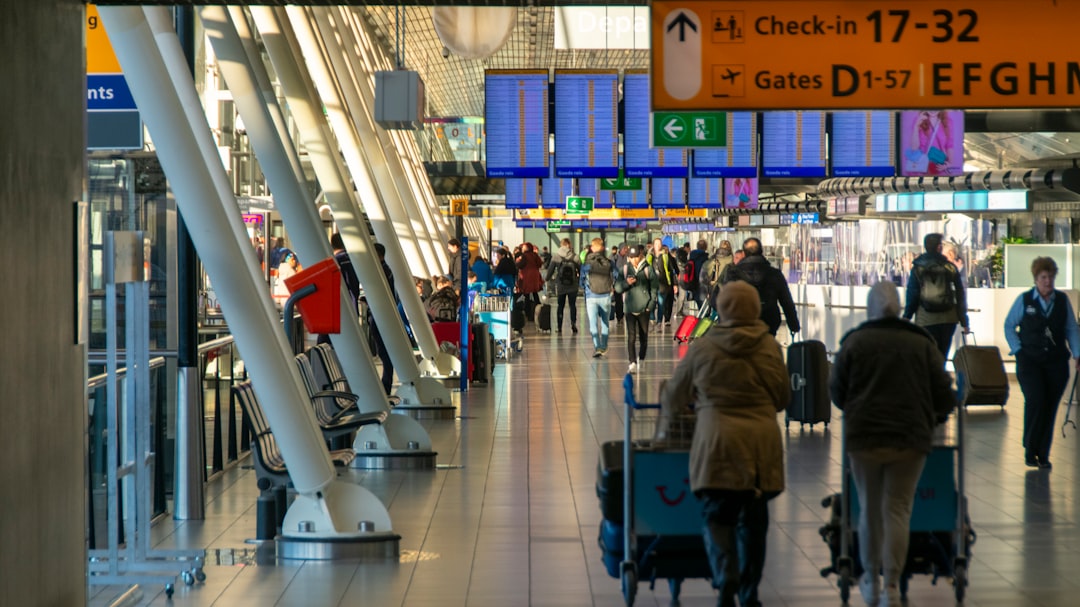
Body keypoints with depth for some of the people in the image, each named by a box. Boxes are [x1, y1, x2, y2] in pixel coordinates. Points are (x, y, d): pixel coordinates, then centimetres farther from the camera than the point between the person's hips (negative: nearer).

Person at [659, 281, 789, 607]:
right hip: (761, 440, 2)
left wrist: (666, 398, 34)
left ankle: (726, 577, -21)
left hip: (718, 439, -2)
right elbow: (783, 397, 11)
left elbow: (673, 397, 11)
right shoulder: (769, 347, 2)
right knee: (754, 518, 12)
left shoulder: (702, 347, -1)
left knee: (717, 514, 3)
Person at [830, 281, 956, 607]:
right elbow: (944, 394, 2)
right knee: (898, 510, 3)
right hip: (911, 439, 0)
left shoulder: (855, 342, -2)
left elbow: (836, 391, 5)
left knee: (869, 509, 14)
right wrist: (929, 420, 21)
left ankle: (871, 580, 24)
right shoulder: (922, 343, 0)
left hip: (864, 437, 0)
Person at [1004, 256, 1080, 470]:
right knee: (1035, 401, -17)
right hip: (1030, 361, -2)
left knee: (1050, 407, 1)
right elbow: (1009, 326, 10)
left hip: (1056, 362, 2)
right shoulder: (1024, 300, 2)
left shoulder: (1062, 300, 7)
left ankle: (1043, 454, 12)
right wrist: (1017, 349, -1)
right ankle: (1030, 450, -2)